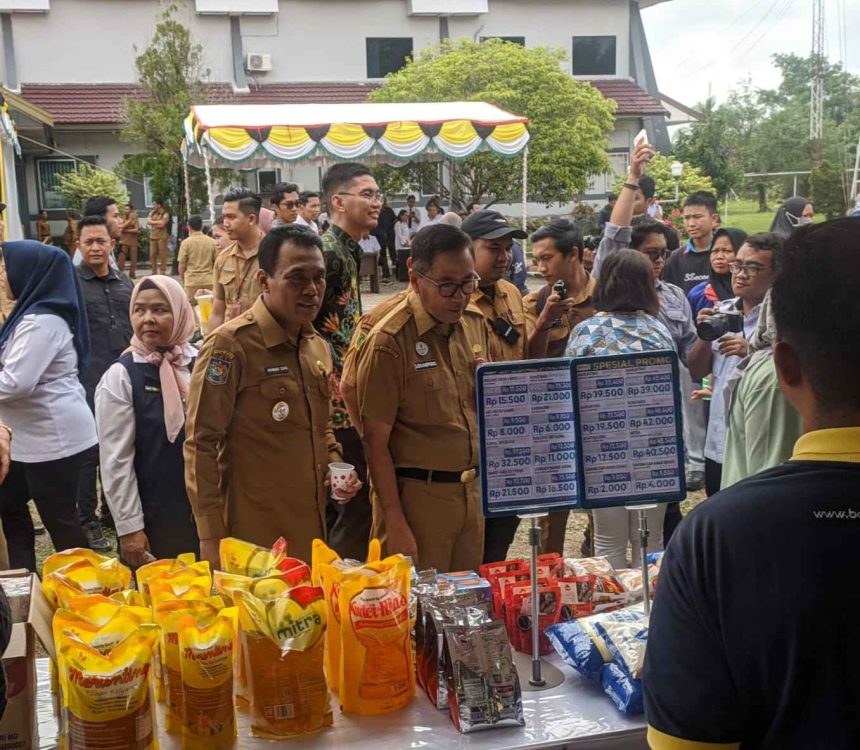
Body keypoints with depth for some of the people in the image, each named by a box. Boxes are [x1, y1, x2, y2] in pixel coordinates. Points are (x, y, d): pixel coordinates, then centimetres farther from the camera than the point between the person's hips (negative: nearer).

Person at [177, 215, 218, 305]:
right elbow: (216, 263, 5)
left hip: (192, 281, -2)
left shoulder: (186, 242, -6)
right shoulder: (212, 242, 0)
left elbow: (182, 265, -2)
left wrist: (183, 280, 15)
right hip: (209, 281, 2)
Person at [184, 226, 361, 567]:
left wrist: (334, 462, 3)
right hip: (254, 537, -7)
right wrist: (211, 536, -14)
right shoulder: (229, 345, -14)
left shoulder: (317, 346, 10)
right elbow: (201, 442, -14)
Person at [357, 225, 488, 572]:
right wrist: (395, 523, -15)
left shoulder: (474, 324, 6)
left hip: (472, 490, 6)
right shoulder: (389, 341, -15)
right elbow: (376, 441, -14)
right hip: (418, 495, -6)